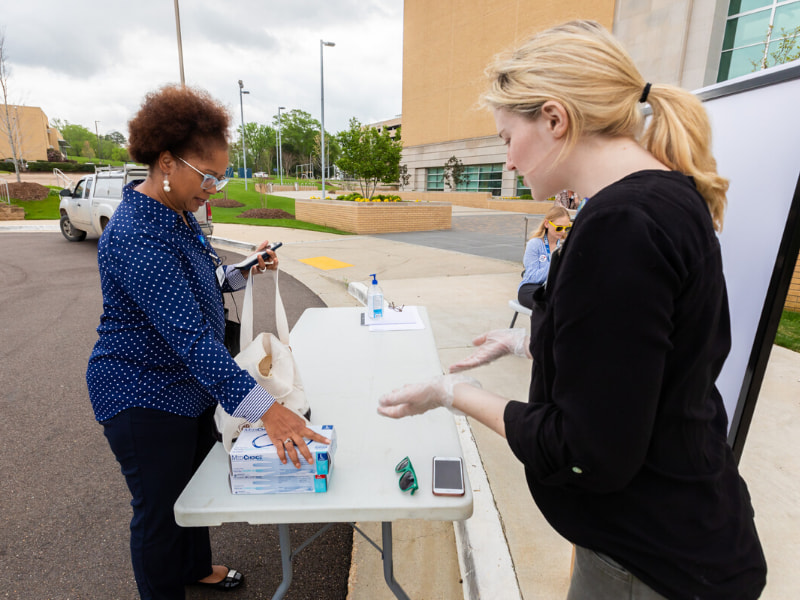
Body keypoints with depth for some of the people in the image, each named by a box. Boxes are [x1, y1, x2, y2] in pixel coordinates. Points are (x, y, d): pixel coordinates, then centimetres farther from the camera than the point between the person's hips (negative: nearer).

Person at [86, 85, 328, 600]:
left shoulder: (179, 213, 2)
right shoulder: (136, 236, -29)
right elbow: (189, 335, -37)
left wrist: (245, 269, -4)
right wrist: (264, 408, -41)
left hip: (191, 384, 10)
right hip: (145, 397, -10)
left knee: (197, 485, 26)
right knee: (161, 509, 12)